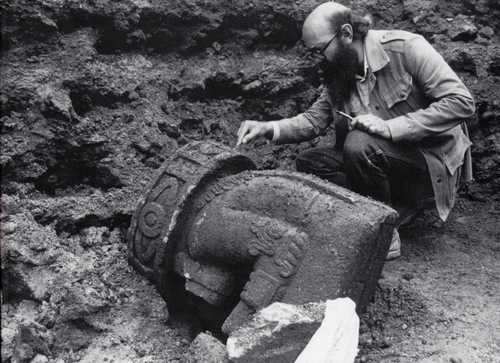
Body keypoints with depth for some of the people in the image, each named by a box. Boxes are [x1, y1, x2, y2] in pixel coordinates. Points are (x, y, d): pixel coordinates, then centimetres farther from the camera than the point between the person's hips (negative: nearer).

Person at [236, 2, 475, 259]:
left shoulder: (405, 47, -17)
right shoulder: (337, 74, 3)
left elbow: (461, 102, -22)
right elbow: (315, 119, 3)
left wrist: (390, 127, -29)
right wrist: (269, 128, -15)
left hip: (433, 162, -7)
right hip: (382, 161, 7)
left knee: (359, 144, -32)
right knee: (308, 162, -6)